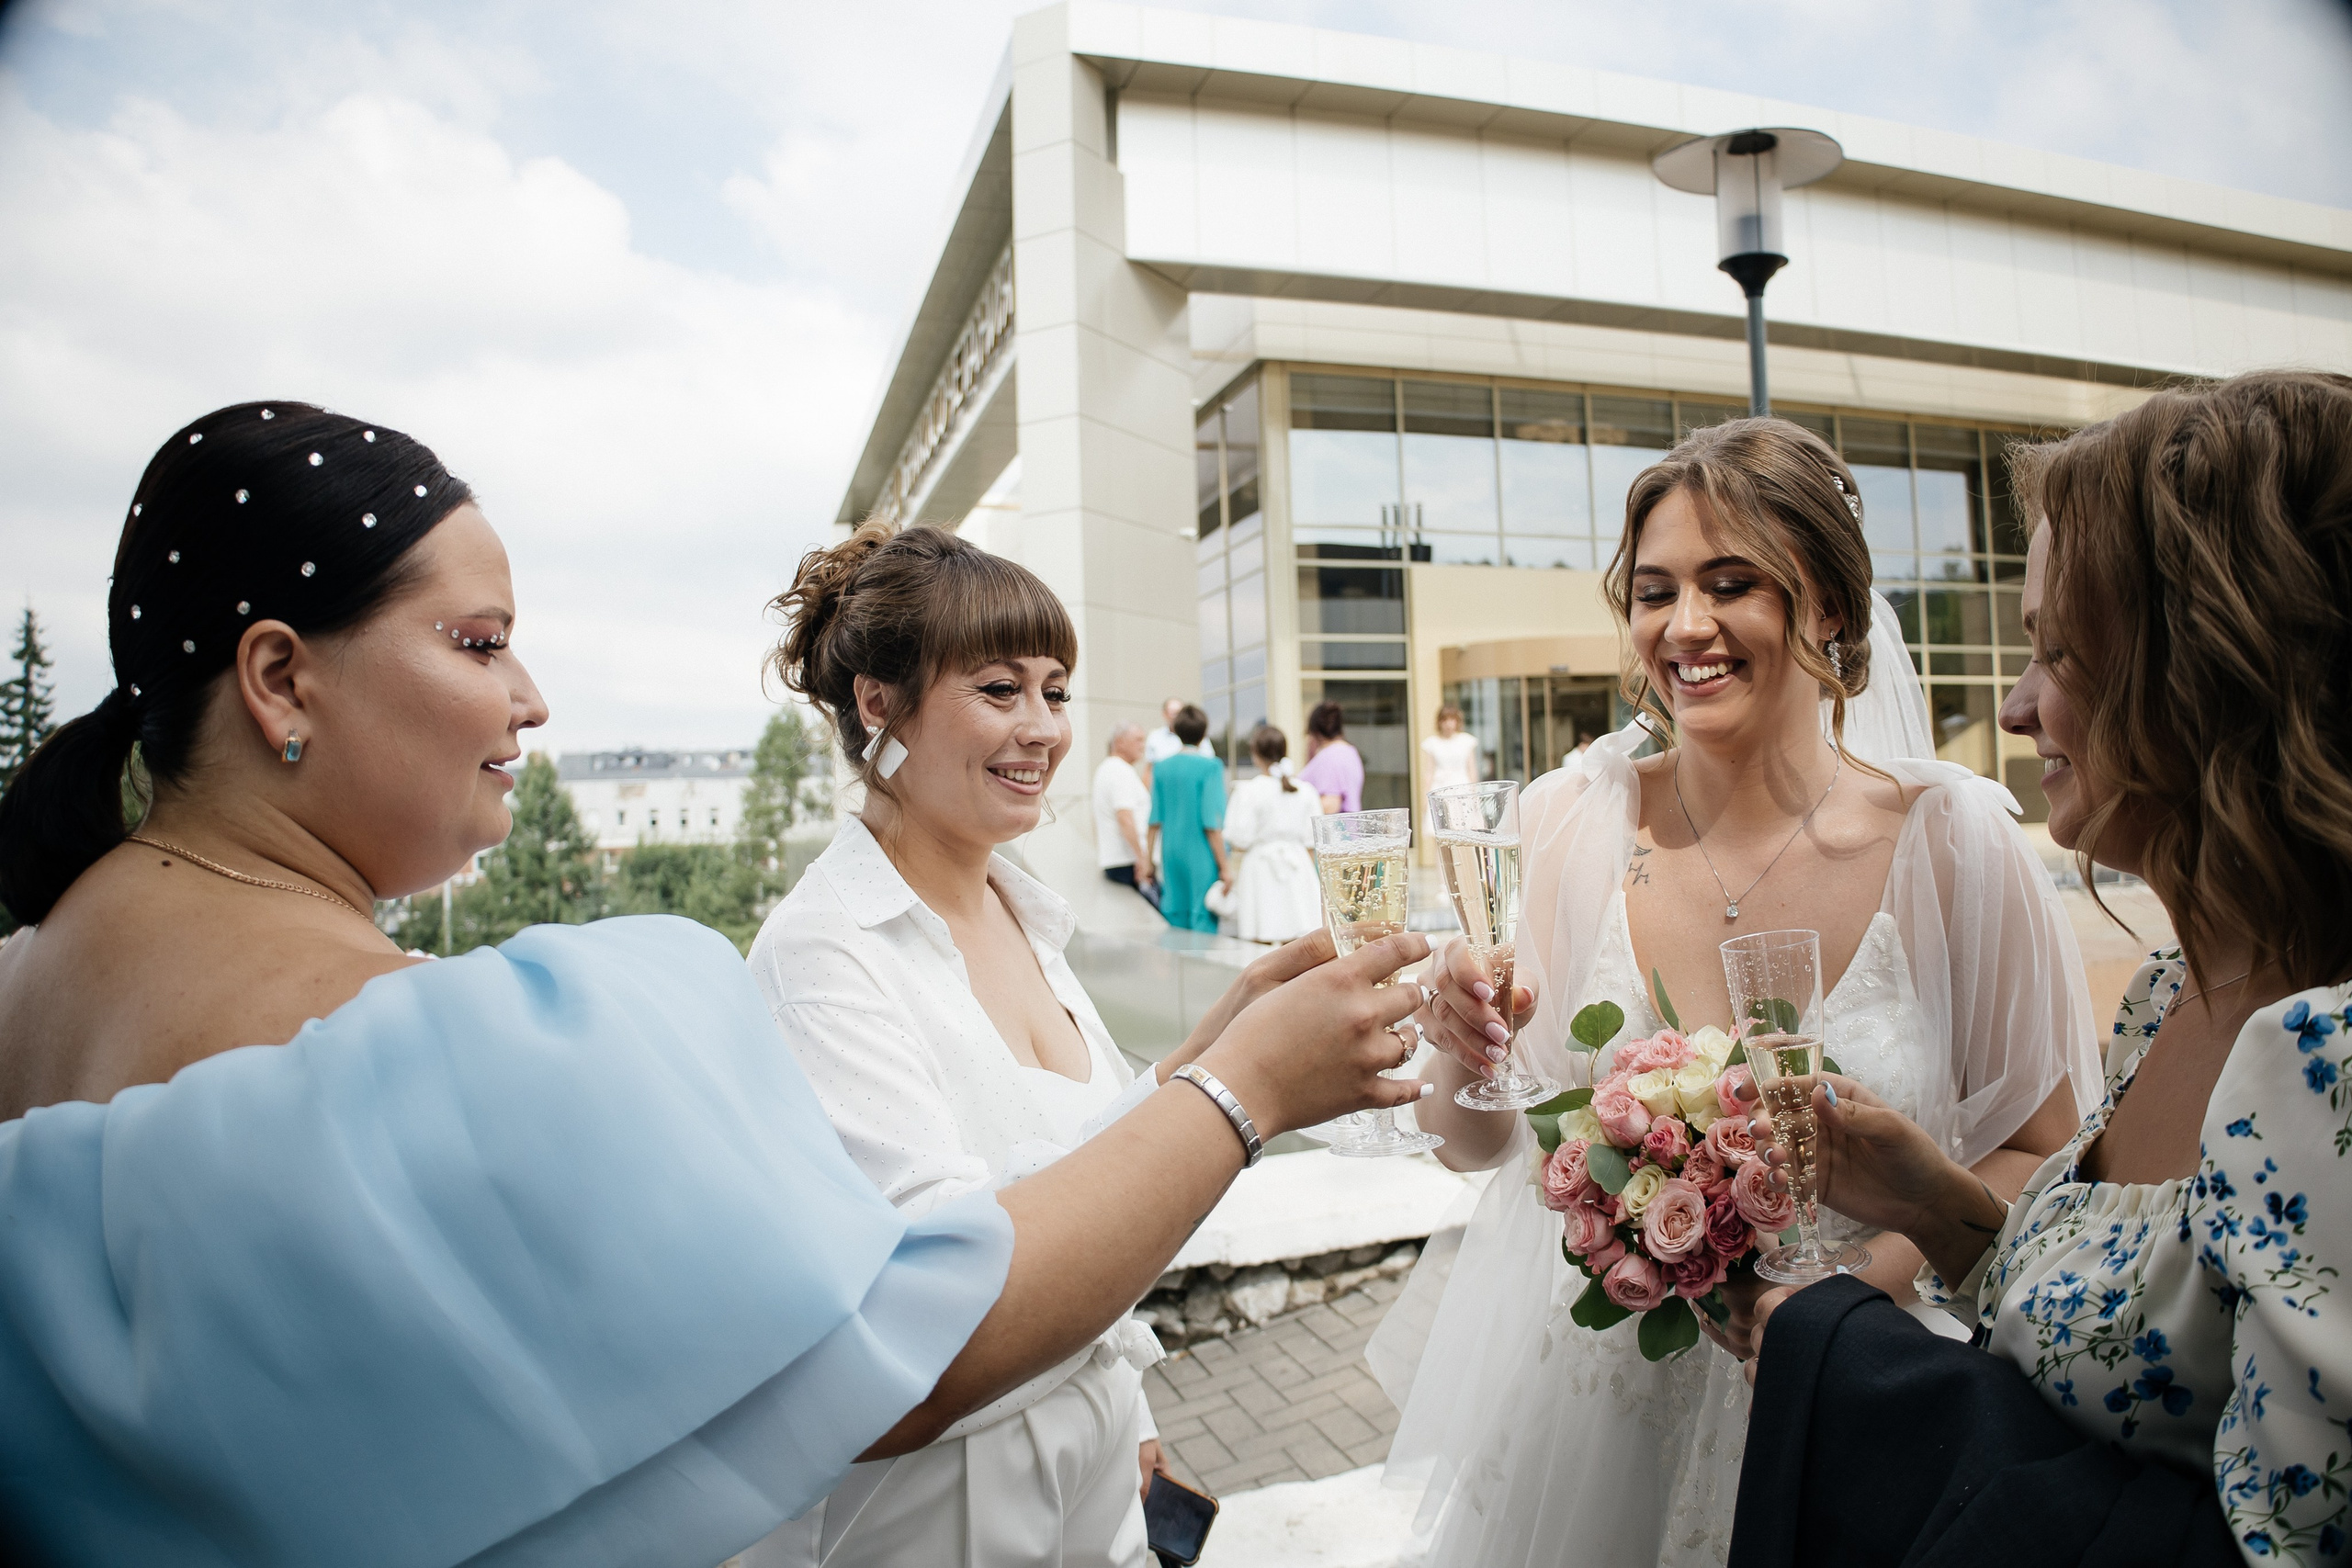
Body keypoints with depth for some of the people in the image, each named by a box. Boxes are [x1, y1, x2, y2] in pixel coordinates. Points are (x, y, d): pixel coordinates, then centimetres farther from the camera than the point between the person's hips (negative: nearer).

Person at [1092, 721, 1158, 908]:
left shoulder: (1104, 769, 19)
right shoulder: (1122, 772, -13)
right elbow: (1125, 818, -23)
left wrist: (1100, 854, 34)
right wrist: (1141, 857, -21)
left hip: (1109, 860, 10)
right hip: (1127, 862, -10)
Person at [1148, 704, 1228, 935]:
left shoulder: (1162, 767, 5)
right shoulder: (1211, 767, -10)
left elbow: (1155, 820, 6)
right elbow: (1212, 824, -13)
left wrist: (1148, 859, 15)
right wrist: (1224, 867, -8)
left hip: (1171, 856, 5)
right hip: (1202, 858, -5)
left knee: (1176, 926, 12)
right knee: (1203, 924, 0)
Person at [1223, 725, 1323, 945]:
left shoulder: (1248, 792, -9)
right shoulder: (1306, 792, 3)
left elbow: (1239, 840, -9)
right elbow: (1312, 842, 7)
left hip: (1261, 869, -4)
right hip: (1299, 870, 4)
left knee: (1261, 941, -1)